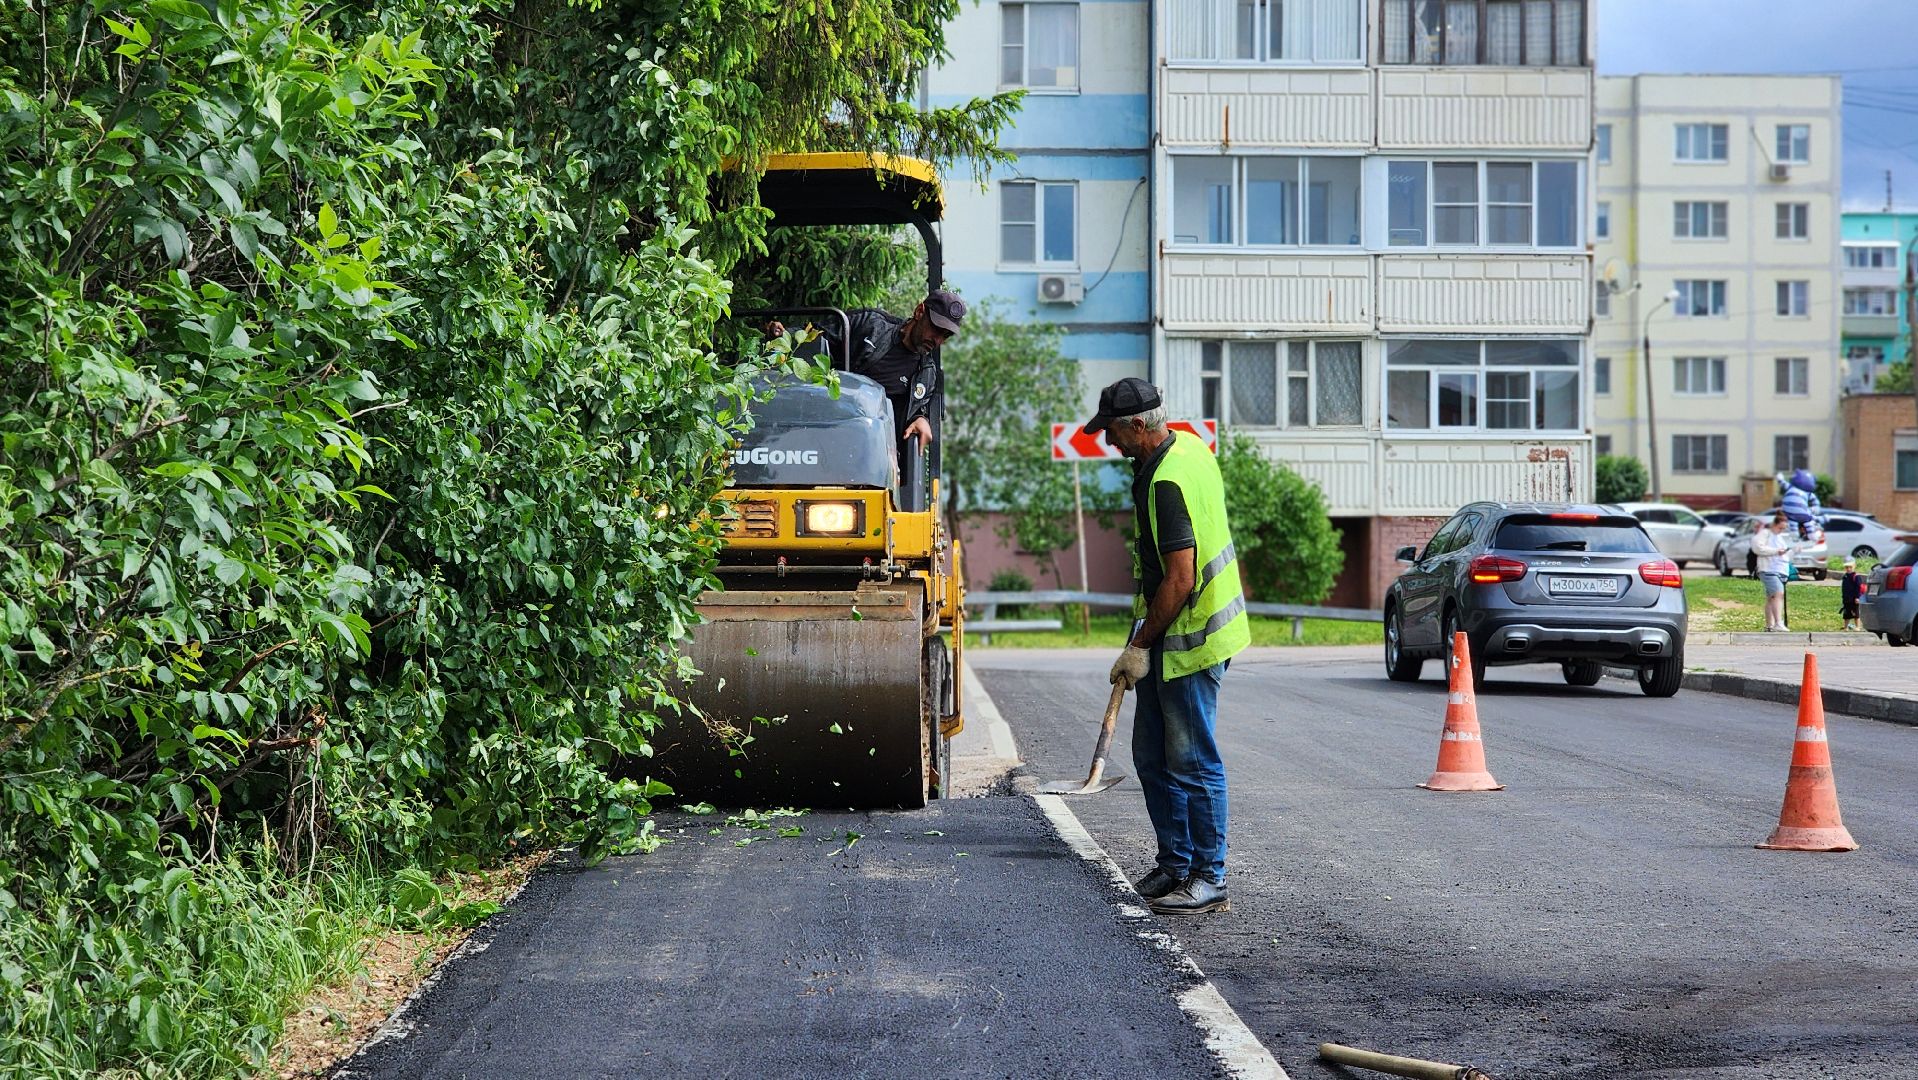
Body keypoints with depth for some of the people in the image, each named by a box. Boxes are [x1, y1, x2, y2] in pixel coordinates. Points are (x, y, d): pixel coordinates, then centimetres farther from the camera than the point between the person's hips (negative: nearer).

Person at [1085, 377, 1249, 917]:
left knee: (1192, 762, -3)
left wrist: (1139, 646, -17)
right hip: (1170, 634, 11)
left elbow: (1179, 580, -26)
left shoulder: (1166, 482, -24)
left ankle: (1209, 879, 5)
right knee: (1152, 756, 15)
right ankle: (1175, 864, 24)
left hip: (1188, 638, -11)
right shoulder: (1189, 444, 7)